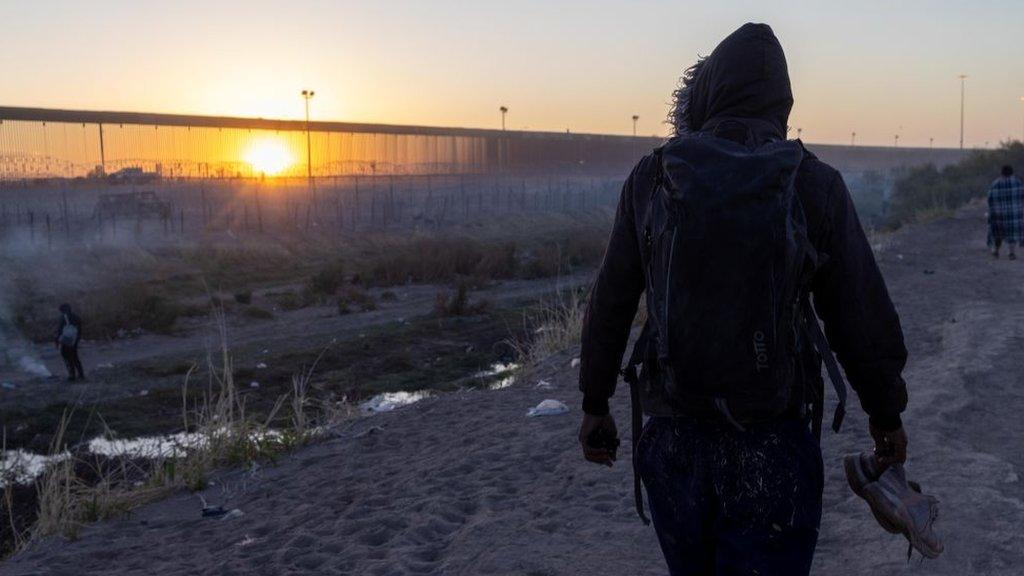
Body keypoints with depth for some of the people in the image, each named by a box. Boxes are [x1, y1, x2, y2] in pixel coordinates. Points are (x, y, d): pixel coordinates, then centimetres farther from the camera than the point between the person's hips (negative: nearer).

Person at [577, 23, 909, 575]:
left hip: (672, 441, 2)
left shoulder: (650, 179, -2)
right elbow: (862, 317, -2)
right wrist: (886, 412, 14)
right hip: (773, 448, -2)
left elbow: (609, 305, 2)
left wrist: (595, 405, 14)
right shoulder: (815, 185, -6)